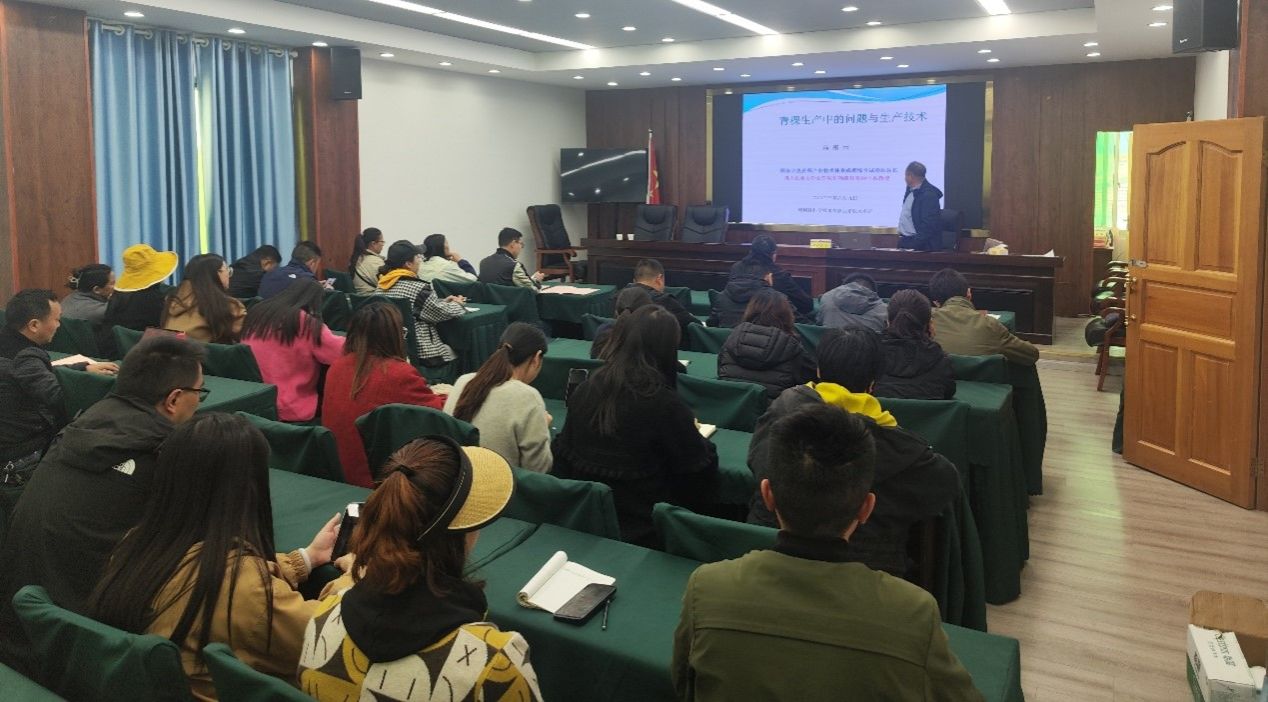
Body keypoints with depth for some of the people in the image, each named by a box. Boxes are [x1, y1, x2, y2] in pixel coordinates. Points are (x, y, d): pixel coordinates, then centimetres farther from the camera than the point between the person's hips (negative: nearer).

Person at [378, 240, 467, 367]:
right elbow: (443, 313, -9)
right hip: (421, 354, -8)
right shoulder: (418, 288, -19)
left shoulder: (382, 285, 6)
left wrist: (443, 301, 14)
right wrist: (457, 304, 11)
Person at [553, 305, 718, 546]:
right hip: (641, 532, -6)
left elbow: (562, 451, 8)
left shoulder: (585, 389, -4)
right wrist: (694, 434, 9)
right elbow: (703, 470, -9)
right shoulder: (664, 403, -20)